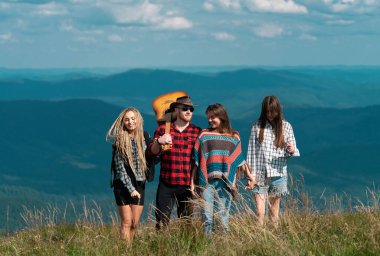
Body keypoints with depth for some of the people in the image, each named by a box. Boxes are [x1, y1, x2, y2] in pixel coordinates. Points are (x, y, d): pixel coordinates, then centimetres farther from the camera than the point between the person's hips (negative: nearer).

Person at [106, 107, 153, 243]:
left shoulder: (144, 137, 6)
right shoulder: (120, 140, -6)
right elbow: (120, 167, -9)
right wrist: (130, 189, -15)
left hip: (139, 184, 4)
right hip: (123, 185, -4)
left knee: (135, 223, 3)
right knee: (126, 222, -5)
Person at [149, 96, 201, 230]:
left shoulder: (197, 132, 7)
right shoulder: (163, 129, 8)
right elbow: (153, 152, 1)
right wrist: (159, 141, -21)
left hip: (187, 185, 0)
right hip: (166, 185, 0)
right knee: (161, 222, -3)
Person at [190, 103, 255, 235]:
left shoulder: (233, 137, 11)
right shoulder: (204, 135, 8)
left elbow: (240, 160, 14)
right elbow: (196, 162, 7)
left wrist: (250, 177, 8)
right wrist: (192, 182, 3)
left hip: (225, 183, 1)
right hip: (207, 182, -1)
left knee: (222, 216, -1)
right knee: (207, 216, -6)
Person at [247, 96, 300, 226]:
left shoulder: (286, 127, 2)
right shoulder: (257, 126, 0)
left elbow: (293, 153, 6)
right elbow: (251, 151, 2)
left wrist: (291, 151, -19)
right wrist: (250, 175, -3)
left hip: (278, 174, 1)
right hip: (260, 175, -1)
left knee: (274, 212, 8)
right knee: (259, 212, -7)